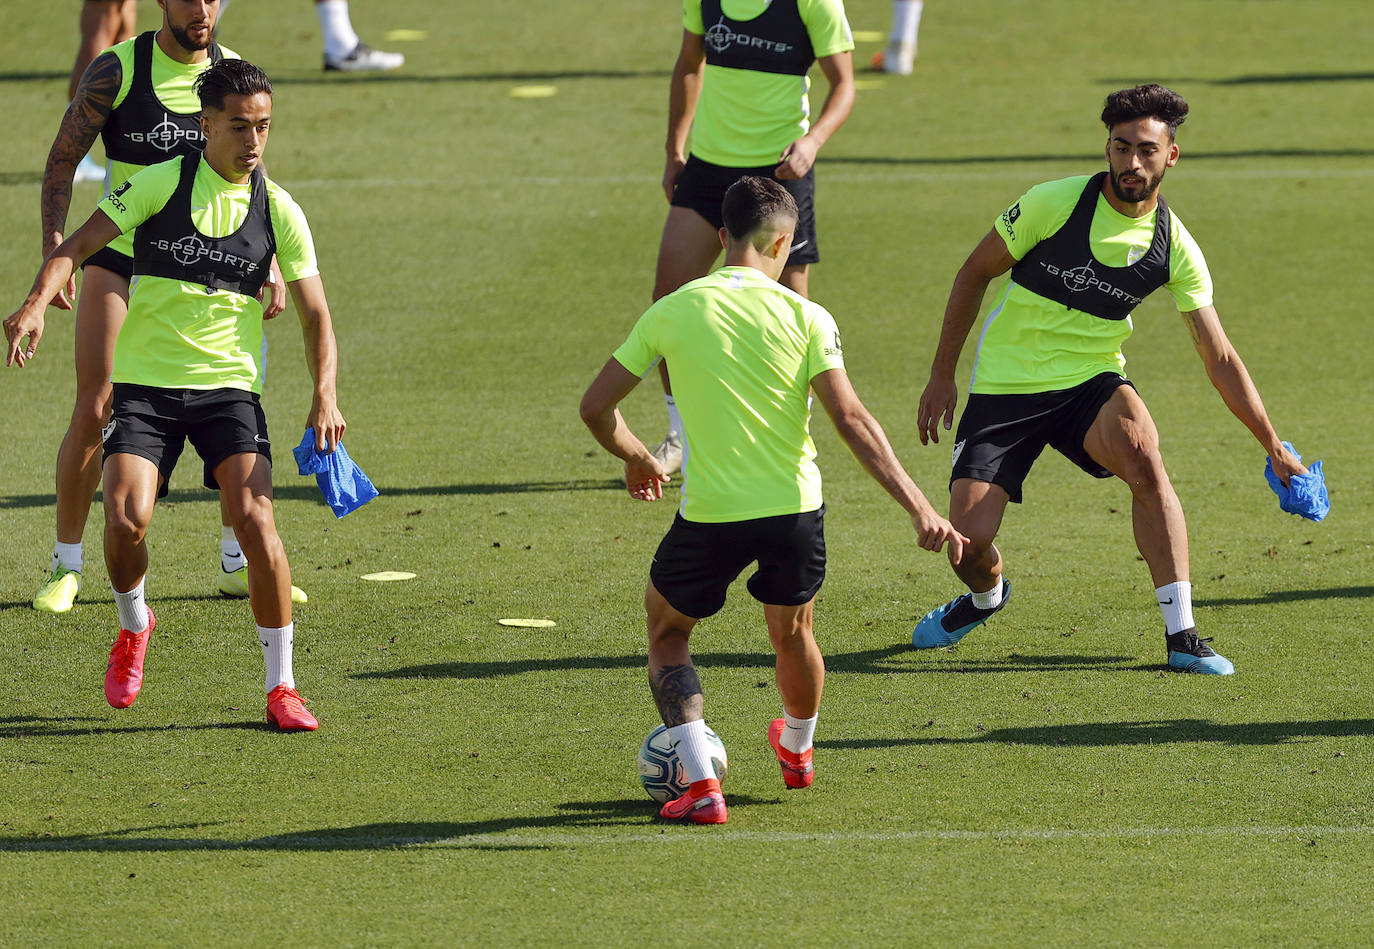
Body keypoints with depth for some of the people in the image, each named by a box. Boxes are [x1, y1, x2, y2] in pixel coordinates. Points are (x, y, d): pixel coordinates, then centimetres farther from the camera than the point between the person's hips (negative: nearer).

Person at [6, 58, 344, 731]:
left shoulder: (279, 211, 3)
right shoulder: (162, 184, -3)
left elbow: (315, 315, 4)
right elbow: (78, 245, -5)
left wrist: (324, 396, -11)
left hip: (230, 385, 1)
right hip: (145, 382, -1)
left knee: (254, 519, -18)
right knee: (125, 519, -19)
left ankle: (281, 687, -7)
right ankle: (133, 626, 15)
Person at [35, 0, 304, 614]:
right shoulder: (116, 69, -8)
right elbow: (62, 159, -2)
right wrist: (54, 248, -12)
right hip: (117, 258, -3)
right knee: (93, 413, -8)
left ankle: (237, 564, 15)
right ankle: (65, 568, 5)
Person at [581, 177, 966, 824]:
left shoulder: (672, 312, 0)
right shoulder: (805, 317, -3)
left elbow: (596, 407, 5)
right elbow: (851, 419, -11)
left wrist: (637, 457, 25)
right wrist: (920, 509, -14)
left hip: (709, 516, -1)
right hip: (794, 508, 1)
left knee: (667, 633, 21)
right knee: (792, 632, 29)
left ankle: (700, 784, 6)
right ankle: (798, 752, 54)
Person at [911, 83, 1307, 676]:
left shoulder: (1175, 248, -6)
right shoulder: (1055, 203, -13)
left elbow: (1220, 359, 0)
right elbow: (976, 272, -1)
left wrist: (1274, 448, -2)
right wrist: (942, 376, 0)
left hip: (1090, 383, 1)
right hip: (1004, 385, -1)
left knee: (1140, 448, -33)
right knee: (969, 538, -14)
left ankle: (1181, 635, -27)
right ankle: (985, 596, 28)